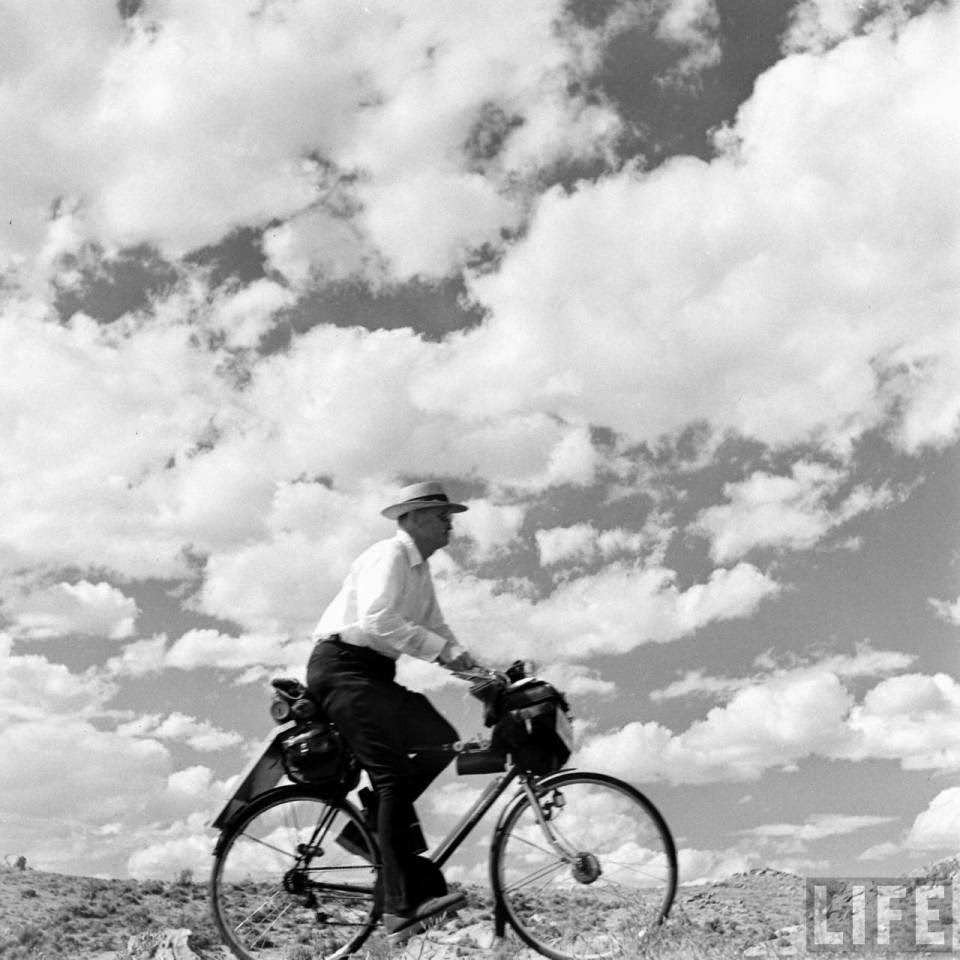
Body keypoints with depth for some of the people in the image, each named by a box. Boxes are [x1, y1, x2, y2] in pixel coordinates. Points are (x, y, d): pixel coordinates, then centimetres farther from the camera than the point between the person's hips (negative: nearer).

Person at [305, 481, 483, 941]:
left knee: (441, 739, -3)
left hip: (373, 674, 10)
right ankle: (404, 904, -17)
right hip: (342, 666, -10)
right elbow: (377, 621, -26)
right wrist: (441, 649, -24)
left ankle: (367, 827, 3)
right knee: (393, 773, -17)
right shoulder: (389, 556, -11)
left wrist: (477, 670, 0)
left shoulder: (421, 572, 20)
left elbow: (437, 630, 16)